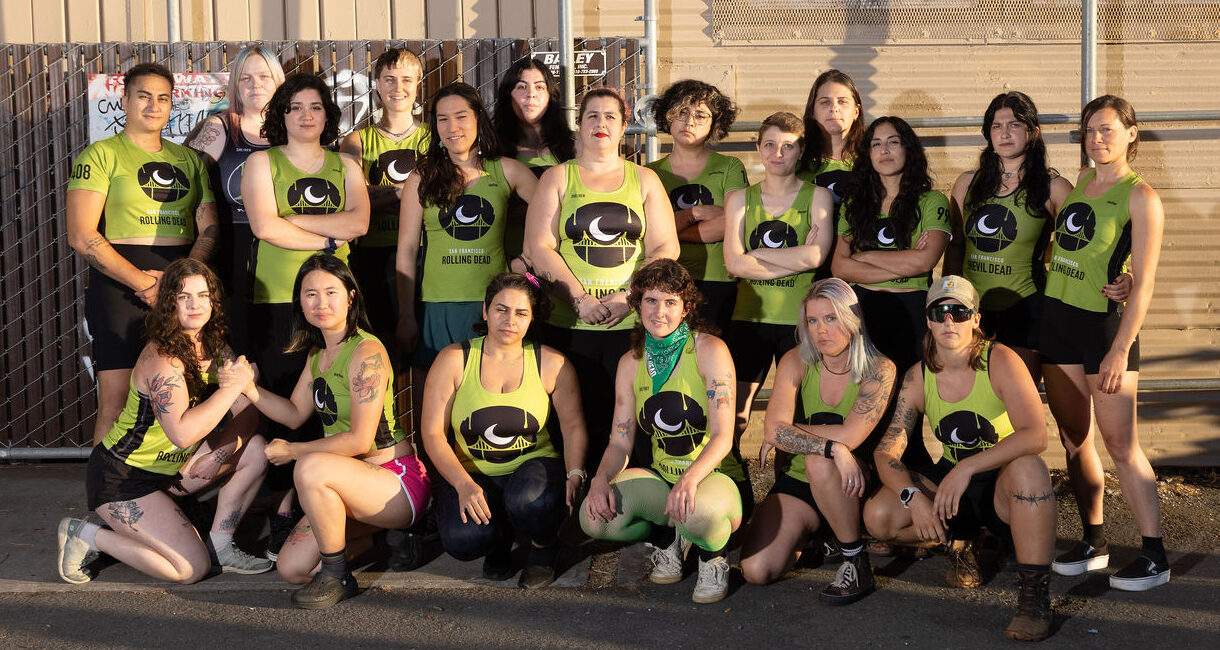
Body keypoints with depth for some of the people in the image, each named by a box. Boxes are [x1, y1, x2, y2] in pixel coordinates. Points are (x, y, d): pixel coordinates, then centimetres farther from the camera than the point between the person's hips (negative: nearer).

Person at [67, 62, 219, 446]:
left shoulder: (189, 159, 18)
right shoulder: (102, 155, 3)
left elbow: (209, 227, 10)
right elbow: (82, 236, -7)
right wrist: (144, 283, -13)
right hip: (120, 286, -4)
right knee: (116, 403, -8)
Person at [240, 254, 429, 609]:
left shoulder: (367, 352, -18)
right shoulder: (318, 353, 10)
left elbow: (360, 440, -21)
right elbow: (295, 413, 13)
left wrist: (292, 451, -13)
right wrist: (249, 389, -3)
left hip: (399, 481, -9)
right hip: (355, 480, 9)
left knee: (311, 468, -35)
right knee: (291, 568, -1)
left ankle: (338, 577, -15)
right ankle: (381, 533, 21)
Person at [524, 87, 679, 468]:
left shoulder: (644, 180, 14)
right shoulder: (557, 178, 11)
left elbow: (666, 247, 5)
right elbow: (539, 249, 0)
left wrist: (629, 298, -10)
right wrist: (580, 299, -12)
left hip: (633, 323, 1)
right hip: (571, 323, 0)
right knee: (580, 419, -2)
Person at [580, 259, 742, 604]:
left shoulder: (709, 350, -9)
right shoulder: (631, 363, 6)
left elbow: (723, 436, -16)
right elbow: (620, 441, 5)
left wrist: (690, 478, -35)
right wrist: (601, 478, -17)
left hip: (713, 476, -5)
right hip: (660, 479, 5)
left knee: (697, 514, -40)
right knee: (594, 517, -22)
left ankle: (713, 556, -2)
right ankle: (666, 537, 8)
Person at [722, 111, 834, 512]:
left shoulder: (817, 197, 4)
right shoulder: (740, 199, 8)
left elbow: (814, 257, -11)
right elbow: (734, 263, -5)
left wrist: (756, 253, -7)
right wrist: (795, 258, -11)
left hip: (800, 320, -2)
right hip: (749, 318, 2)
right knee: (731, 416, -1)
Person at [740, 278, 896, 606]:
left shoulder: (879, 370, -12)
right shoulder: (796, 362, -5)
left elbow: (849, 437, -25)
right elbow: (774, 430, -19)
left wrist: (787, 432, -14)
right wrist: (833, 447, -33)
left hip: (850, 483, -3)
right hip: (796, 481, 3)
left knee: (819, 462, -38)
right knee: (755, 570, -16)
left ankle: (856, 562, -19)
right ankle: (814, 538, 17)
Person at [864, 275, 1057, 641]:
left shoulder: (1000, 361, -16)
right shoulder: (918, 378, -4)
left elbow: (1035, 435, -29)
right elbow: (886, 452, -6)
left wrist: (968, 466, -37)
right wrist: (913, 498, -25)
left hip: (1004, 487, -4)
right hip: (951, 481, 4)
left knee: (1028, 467, -39)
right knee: (878, 516, -20)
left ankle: (1035, 596, -28)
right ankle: (959, 541, 11)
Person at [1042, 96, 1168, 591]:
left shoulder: (1140, 197, -8)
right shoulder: (1077, 185, 12)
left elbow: (1143, 283, -12)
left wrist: (1120, 349, -18)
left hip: (1106, 322, -6)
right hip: (1059, 319, 6)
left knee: (1119, 443, -6)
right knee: (1073, 437, 8)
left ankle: (1154, 556, 2)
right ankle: (1093, 542, 19)